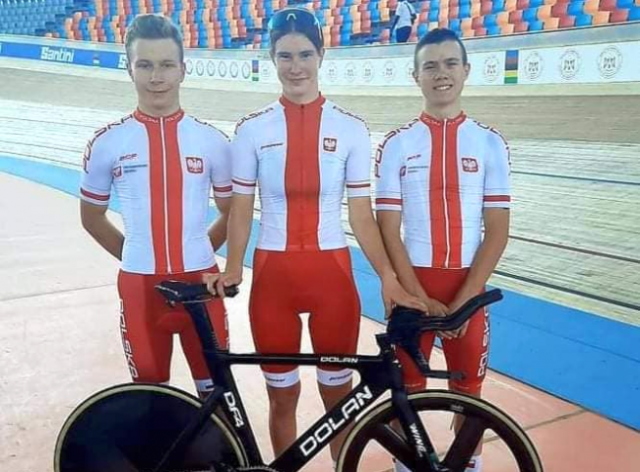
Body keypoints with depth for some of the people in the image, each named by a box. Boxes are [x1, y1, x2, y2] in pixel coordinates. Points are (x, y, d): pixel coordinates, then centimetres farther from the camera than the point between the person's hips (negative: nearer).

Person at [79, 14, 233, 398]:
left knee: (216, 391, 12)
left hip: (200, 284, 0)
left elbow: (232, 212, 12)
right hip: (140, 286, 0)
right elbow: (92, 216, 12)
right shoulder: (108, 143, -2)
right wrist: (135, 254, 6)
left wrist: (198, 252, 5)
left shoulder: (212, 141, -1)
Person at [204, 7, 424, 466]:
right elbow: (241, 208, 2)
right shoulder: (253, 129, -1)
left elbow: (361, 213, -1)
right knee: (282, 396, 13)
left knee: (339, 393, 13)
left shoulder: (350, 129, -1)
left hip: (332, 273, 0)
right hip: (273, 274, 0)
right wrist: (233, 268, -13)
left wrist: (388, 276, -11)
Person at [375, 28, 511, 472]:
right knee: (406, 391, 9)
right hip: (410, 288, 0)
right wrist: (420, 298, -12)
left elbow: (497, 232, -3)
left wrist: (462, 300, -11)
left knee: (468, 391, 12)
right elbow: (388, 231, -5)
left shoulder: (490, 143, 0)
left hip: (468, 290, 1)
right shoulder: (397, 145, -2)